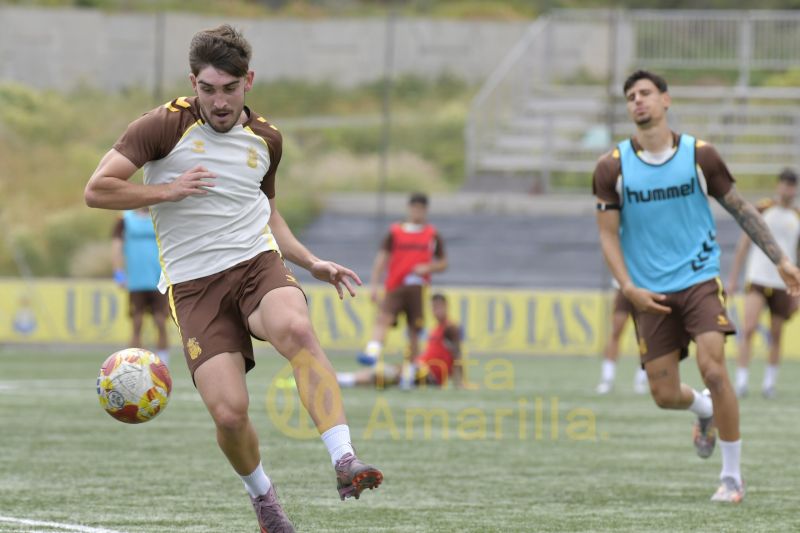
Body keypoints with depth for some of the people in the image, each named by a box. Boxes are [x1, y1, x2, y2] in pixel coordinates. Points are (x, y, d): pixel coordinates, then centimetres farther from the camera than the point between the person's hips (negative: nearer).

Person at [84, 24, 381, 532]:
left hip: (256, 262, 2)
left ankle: (345, 461, -40)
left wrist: (312, 262, 17)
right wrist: (168, 190, -13)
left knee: (296, 329, -35)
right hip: (193, 285, -2)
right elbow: (97, 189, -7)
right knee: (229, 413, -15)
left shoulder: (266, 138, 12)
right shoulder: (166, 125, -3)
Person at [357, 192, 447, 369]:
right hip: (394, 287, -1)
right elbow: (382, 258, 6)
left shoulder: (433, 235, 10)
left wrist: (427, 268, -7)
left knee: (414, 330, -1)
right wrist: (373, 285, -3)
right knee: (383, 318, -24)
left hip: (417, 288, 1)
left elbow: (443, 263, 14)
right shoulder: (395, 232, 8)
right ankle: (372, 352, -42)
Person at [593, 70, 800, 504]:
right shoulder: (613, 167, 0)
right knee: (665, 395, 0)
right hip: (651, 295, 1)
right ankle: (705, 410, 39)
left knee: (714, 371, -19)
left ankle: (732, 477, -5)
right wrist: (628, 287, -10)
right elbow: (608, 233, 3)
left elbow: (740, 208, 8)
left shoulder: (698, 155, 0)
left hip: (699, 280, -1)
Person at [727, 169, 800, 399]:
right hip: (757, 279, -2)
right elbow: (744, 244, 6)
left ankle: (769, 382, 18)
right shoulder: (762, 209, 1)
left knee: (776, 335, 5)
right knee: (749, 328, -15)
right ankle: (741, 381, -13)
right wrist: (734, 277, 4)